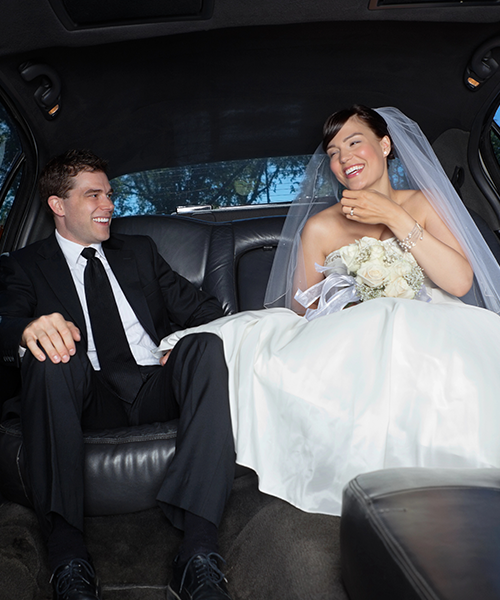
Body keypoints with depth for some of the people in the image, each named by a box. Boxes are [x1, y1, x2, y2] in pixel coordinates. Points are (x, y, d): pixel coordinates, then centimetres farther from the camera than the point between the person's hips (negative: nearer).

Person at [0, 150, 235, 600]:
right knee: (51, 355, -33)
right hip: (88, 395, -2)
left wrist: (188, 345, -7)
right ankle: (70, 561, -37)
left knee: (206, 345, -29)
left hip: (157, 385, 2)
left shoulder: (140, 251, 25)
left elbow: (195, 307, 17)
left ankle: (199, 555, -39)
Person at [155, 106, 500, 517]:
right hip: (357, 343, -1)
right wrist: (358, 312, -11)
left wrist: (396, 219, -11)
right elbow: (304, 311, 9)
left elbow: (460, 282, -5)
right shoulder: (320, 227, 7)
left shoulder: (422, 203, 9)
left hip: (432, 335, 1)